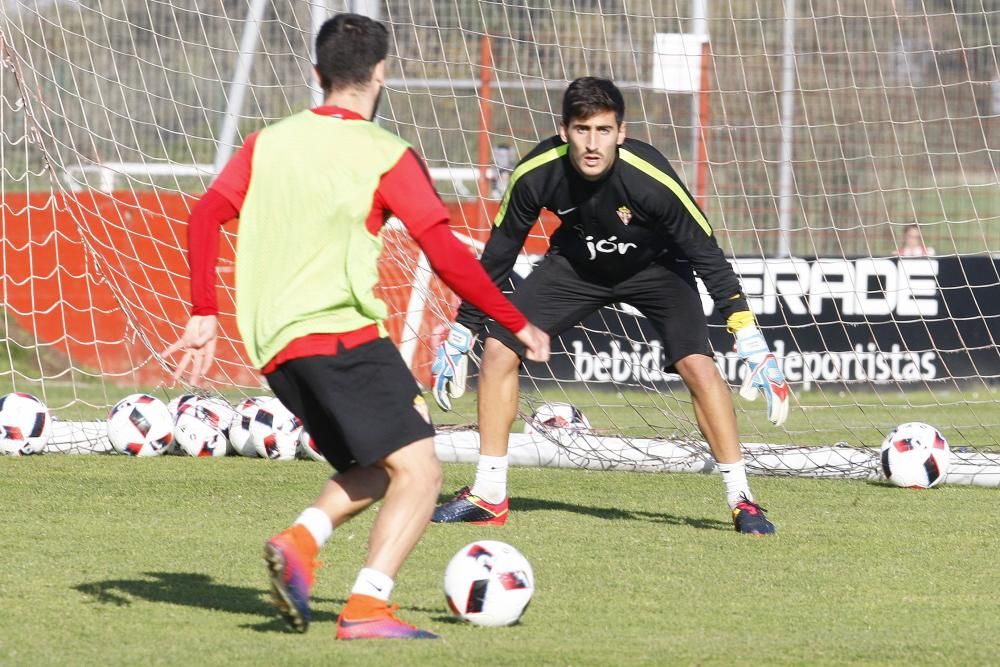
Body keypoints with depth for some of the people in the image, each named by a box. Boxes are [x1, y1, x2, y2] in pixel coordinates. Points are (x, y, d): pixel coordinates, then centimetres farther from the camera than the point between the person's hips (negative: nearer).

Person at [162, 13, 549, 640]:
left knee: (376, 465, 20)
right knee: (419, 470, -7)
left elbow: (206, 218, 6)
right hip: (341, 334, -7)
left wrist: (205, 316, 8)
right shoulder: (387, 156, -2)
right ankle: (368, 607, -22)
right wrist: (519, 325, 3)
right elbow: (448, 257, -6)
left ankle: (300, 541, -4)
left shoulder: (268, 143, 15)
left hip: (274, 346, 7)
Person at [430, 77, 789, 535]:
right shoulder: (536, 174, -27)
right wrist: (460, 333, -6)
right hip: (577, 264, 3)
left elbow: (706, 256, -26)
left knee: (697, 365, -22)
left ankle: (741, 500, -11)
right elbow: (497, 256, -11)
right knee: (498, 350, -9)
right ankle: (488, 496, 4)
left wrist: (749, 339, -31)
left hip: (655, 267, -3)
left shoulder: (650, 177, -35)